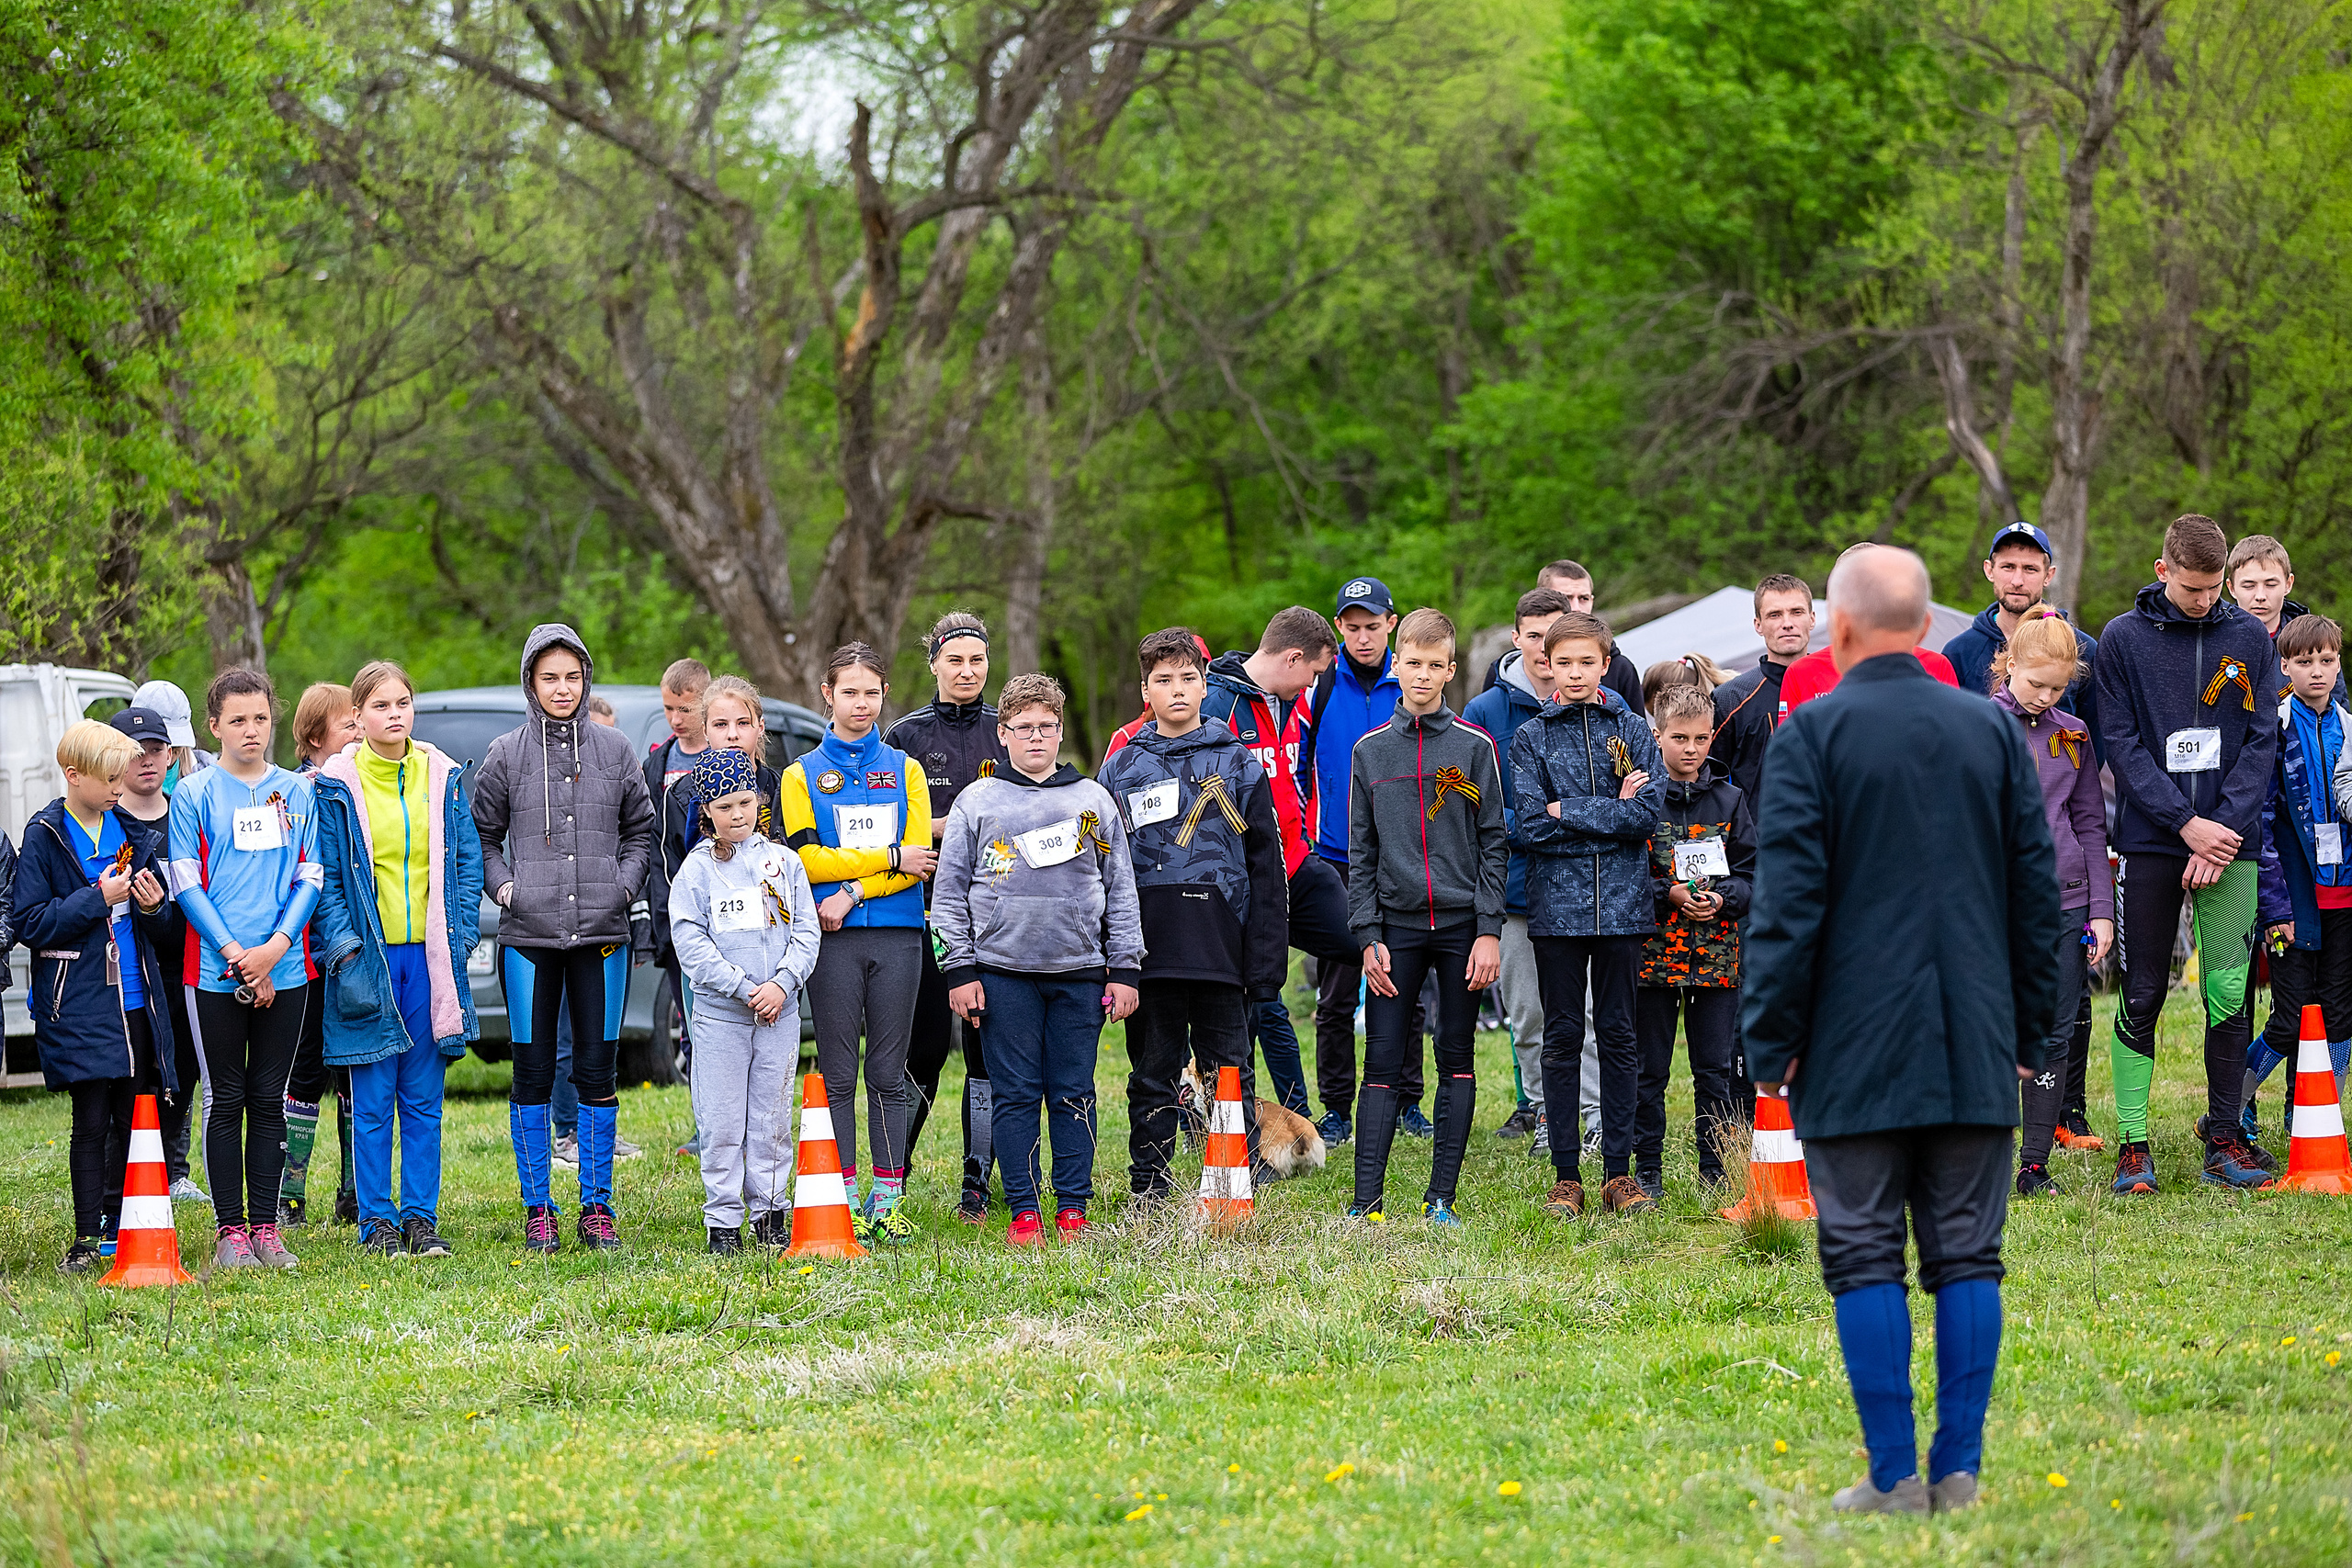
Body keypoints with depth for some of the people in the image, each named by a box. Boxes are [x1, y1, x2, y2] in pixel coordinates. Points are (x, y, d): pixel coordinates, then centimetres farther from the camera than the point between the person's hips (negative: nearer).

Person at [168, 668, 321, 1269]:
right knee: (225, 1100, 1)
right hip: (217, 971, -2)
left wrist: (276, 946, -9)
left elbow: (311, 876, 6)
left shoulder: (298, 792, 8)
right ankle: (229, 1230, 5)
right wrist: (236, 954, -12)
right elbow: (186, 883, -4)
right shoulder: (193, 794, 0)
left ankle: (265, 1227, 10)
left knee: (269, 1099, 5)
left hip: (285, 968, 2)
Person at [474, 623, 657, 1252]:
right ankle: (537, 1208, 8)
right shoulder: (505, 755, 4)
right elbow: (482, 836, 10)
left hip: (602, 935, 1)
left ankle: (597, 1206, 10)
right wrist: (501, 883, -6)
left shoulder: (615, 751, 8)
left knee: (598, 1071, 3)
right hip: (528, 936, -1)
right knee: (533, 1074, 1)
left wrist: (624, 883, 1)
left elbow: (640, 830, 16)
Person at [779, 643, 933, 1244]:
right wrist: (891, 859, -8)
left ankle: (886, 1201, 6)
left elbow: (919, 860, 1)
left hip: (897, 934, 1)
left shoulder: (905, 770, 11)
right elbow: (806, 858, -5)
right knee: (838, 1075, -1)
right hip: (834, 941, -1)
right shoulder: (804, 774, 8)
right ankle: (843, 1199, 3)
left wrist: (854, 891, -11)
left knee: (889, 1075, 2)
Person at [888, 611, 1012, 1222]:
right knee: (925, 1045, -1)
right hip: (928, 908, -1)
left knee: (988, 1046, -2)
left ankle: (977, 1184, 3)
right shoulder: (907, 737, 6)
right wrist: (949, 825, -13)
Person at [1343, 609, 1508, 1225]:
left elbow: (1494, 843, 1)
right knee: (1383, 1064, -4)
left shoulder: (1475, 747, 2)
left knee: (1456, 1063, 3)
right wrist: (1369, 936, -1)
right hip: (1398, 925, 1)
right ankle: (1367, 1202, -7)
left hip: (1462, 924, -1)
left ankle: (1441, 1198, 7)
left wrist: (1489, 931, -7)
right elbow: (1361, 852, 7)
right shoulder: (1370, 751, 7)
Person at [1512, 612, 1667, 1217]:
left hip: (1621, 901, 1)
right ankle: (1566, 1176, 7)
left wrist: (1568, 812, -11)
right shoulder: (1531, 738, 4)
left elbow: (1649, 813, -7)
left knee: (1619, 1036, 4)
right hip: (1556, 905, -1)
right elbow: (1530, 826, -7)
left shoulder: (1634, 730, 6)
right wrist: (1611, 810, -9)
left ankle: (1619, 1171, 9)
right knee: (1562, 1038, 3)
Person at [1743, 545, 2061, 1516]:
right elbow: (2037, 892, 10)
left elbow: (1787, 900, -9)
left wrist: (1770, 1043, -4)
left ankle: (1895, 1478, -1)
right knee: (1967, 1256, 7)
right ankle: (1960, 1472, 6)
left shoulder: (1811, 735, -6)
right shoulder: (1994, 730, 7)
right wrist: (2029, 1032, 17)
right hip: (1976, 1053, 4)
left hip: (1856, 1053, -3)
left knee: (1866, 1261, 1)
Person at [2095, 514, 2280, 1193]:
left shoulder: (2249, 638, 6)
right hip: (2151, 842, -1)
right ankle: (2132, 1142, 6)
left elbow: (2261, 740, 4)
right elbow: (2122, 746, -3)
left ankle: (2224, 1135, 9)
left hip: (2230, 841, 1)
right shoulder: (2122, 639, 1)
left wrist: (2225, 828, -8)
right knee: (2142, 996, 0)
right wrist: (2186, 823, -11)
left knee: (2230, 993, -2)